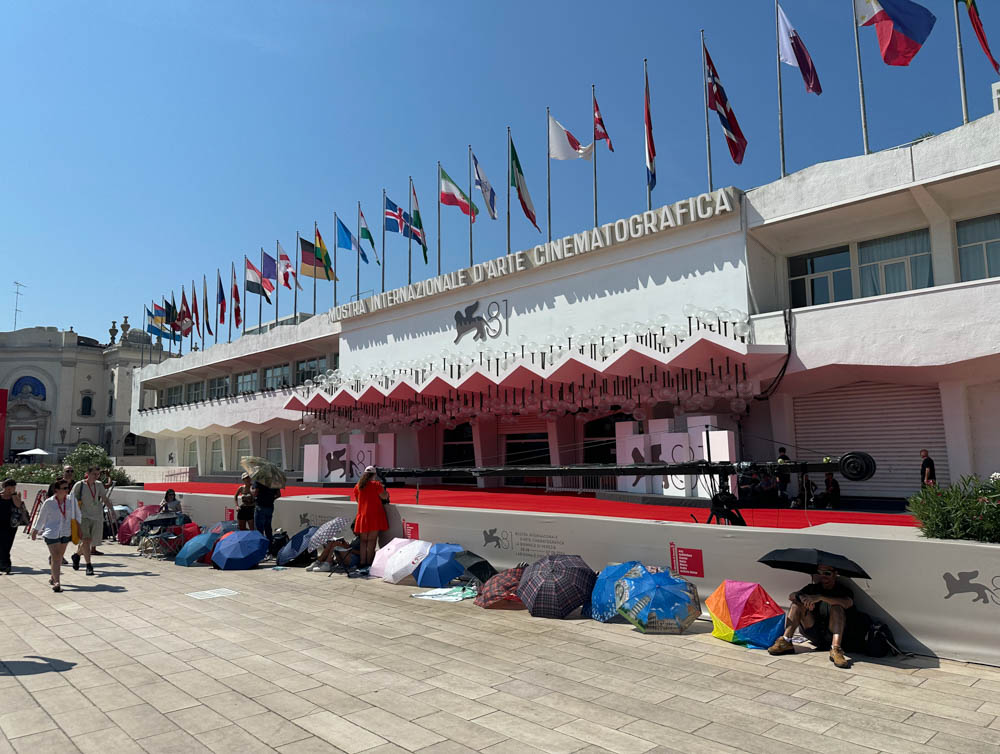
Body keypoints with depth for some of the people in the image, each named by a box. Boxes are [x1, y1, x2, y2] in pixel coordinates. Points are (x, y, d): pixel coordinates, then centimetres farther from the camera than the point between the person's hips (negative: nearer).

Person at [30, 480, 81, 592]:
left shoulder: (71, 500, 0)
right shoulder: (49, 503, -7)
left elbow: (76, 514, 10)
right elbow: (41, 517, 6)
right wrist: (35, 530, 15)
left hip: (66, 532, 4)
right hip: (52, 533, -4)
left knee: (60, 557, 14)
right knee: (55, 557, -11)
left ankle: (53, 577, 32)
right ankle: (56, 582, -13)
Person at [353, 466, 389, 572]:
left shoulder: (358, 486, 10)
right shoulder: (376, 484, -6)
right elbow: (384, 497, -8)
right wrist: (386, 493, 13)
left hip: (362, 516, 5)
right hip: (374, 515, -5)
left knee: (363, 541, 8)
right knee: (371, 541, -3)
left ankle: (362, 564, 6)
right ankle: (369, 564, -5)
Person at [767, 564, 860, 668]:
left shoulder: (843, 590, 0)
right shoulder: (813, 588, 13)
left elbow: (847, 603, -26)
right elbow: (791, 596, 1)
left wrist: (820, 597, -33)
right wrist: (802, 597, -22)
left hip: (832, 635, -4)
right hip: (814, 634, 4)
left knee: (837, 607, -26)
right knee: (797, 603, -8)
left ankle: (835, 649, -42)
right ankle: (786, 641, -19)